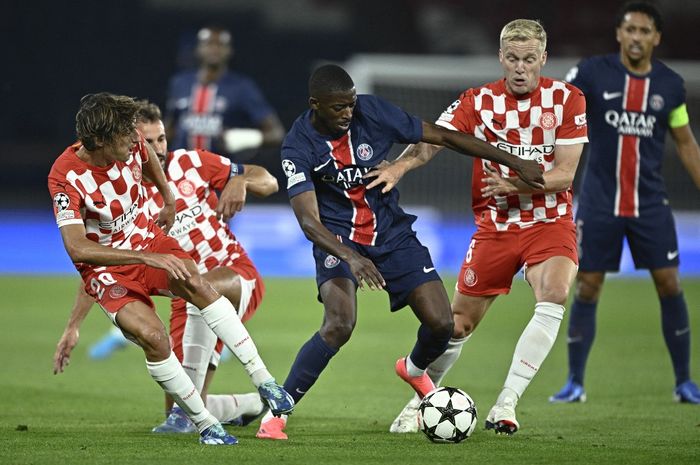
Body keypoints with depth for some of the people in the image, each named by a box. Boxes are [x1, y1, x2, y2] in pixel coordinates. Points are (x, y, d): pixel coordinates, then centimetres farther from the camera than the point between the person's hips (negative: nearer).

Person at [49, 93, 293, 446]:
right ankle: (205, 425, -12)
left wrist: (169, 201, 30)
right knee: (152, 337, -28)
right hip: (106, 268, -4)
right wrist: (147, 258, -41)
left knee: (196, 284, -27)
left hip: (149, 241, 4)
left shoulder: (132, 145, -11)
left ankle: (264, 381, -25)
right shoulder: (65, 177, -27)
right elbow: (76, 248, -37)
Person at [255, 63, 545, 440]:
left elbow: (443, 137, -4)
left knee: (441, 323, -7)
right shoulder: (298, 147, -18)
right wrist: (349, 256, -43)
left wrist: (513, 162, -2)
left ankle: (414, 369, 31)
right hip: (338, 241, -3)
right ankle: (276, 413, -17)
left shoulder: (372, 112, -12)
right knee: (339, 325, -29)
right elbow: (308, 221, -25)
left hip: (392, 234, 3)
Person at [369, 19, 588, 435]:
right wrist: (399, 166, -36)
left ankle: (505, 405, -23)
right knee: (459, 322, 4)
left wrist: (516, 185, -25)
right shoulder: (479, 101, -4)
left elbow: (564, 174, -10)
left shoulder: (567, 99, -6)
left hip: (550, 222, -1)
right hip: (495, 225, 1)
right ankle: (421, 402, 27)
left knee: (554, 297, -28)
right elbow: (433, 140, -16)